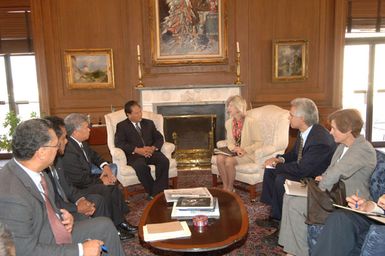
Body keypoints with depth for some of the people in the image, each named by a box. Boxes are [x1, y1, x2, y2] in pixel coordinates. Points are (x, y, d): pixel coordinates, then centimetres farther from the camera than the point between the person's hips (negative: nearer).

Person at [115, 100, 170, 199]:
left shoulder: (149, 123, 21)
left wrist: (153, 148, -8)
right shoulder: (122, 126, 8)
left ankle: (158, 193, -23)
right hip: (134, 155, -3)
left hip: (151, 152, 4)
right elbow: (119, 143, -6)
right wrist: (137, 150, -18)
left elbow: (159, 138, 15)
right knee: (141, 166, -37)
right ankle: (152, 192, -21)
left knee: (164, 161, -28)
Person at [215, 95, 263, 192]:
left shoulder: (250, 122, -12)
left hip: (248, 154, -5)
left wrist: (245, 150, -22)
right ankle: (225, 187, -11)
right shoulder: (228, 123, 6)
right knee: (220, 158, -24)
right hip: (234, 152, 5)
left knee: (229, 160, -30)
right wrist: (235, 148, -11)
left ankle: (230, 188, -8)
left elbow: (259, 142, -11)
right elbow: (230, 142, 11)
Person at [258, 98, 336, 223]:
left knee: (281, 179, -26)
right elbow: (294, 153, 13)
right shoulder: (304, 132, -3)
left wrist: (277, 166, -18)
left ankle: (278, 217, -2)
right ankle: (273, 212, 8)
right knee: (269, 171, 3)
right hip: (302, 169, 10)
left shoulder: (320, 140, -31)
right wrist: (281, 159, -7)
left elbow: (301, 169, -30)